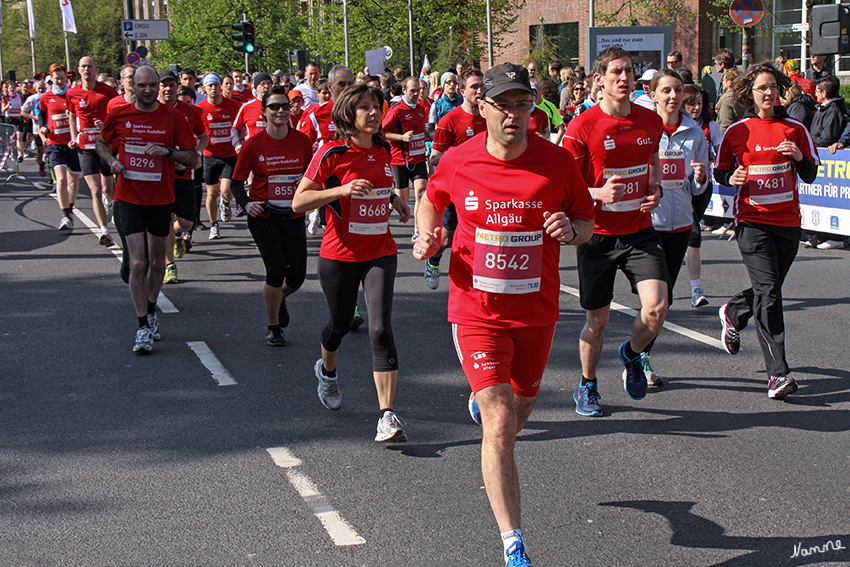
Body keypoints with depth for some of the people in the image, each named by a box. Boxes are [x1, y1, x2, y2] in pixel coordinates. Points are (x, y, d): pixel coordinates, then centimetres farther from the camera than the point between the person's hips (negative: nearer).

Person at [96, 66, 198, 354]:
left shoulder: (173, 117, -5)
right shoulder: (118, 116, -2)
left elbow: (193, 159, -4)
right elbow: (101, 141, 17)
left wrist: (168, 151, -21)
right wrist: (112, 160, -3)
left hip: (161, 200, 1)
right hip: (129, 199, -1)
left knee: (157, 262, 14)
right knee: (138, 264, -10)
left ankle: (151, 312, 37)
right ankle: (143, 328, -4)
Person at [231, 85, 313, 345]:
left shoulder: (301, 141, -1)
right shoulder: (254, 144, -8)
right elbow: (237, 181, -4)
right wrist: (246, 203, -23)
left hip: (293, 216, 3)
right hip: (263, 216, -3)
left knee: (297, 275, 2)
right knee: (276, 271, -10)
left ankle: (280, 299, 40)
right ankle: (273, 328, 12)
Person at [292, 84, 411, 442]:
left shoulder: (383, 150, 5)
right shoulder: (333, 154, -11)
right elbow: (298, 202, -13)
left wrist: (393, 199, 8)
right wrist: (342, 190, -25)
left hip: (380, 254, 2)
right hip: (340, 255, -2)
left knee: (381, 329, -13)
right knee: (340, 323, 17)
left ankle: (387, 416, -17)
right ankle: (327, 371, 52)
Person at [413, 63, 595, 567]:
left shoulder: (558, 162, -7)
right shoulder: (458, 161, -7)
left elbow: (588, 223, 5)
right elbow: (432, 199, 14)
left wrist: (571, 229, -18)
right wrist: (427, 235, -5)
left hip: (537, 311, 2)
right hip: (477, 311, -2)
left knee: (519, 409, 21)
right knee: (501, 426, -12)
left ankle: (483, 401, 61)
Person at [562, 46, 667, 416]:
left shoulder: (651, 121, 3)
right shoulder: (582, 127, -11)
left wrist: (655, 188, 2)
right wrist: (598, 194, -24)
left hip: (641, 231, 3)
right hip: (599, 235, -3)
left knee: (657, 306, -14)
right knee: (598, 319, 6)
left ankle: (632, 354, 19)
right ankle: (587, 386, 31)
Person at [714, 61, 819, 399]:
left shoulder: (795, 130, 6)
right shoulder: (736, 132, 2)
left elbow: (810, 176, 8)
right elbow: (720, 173, 10)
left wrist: (799, 157, -13)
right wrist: (731, 177, -13)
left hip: (787, 222, 3)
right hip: (752, 220, -3)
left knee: (768, 290, 13)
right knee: (768, 291, -15)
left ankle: (733, 313, 48)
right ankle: (777, 373, -15)